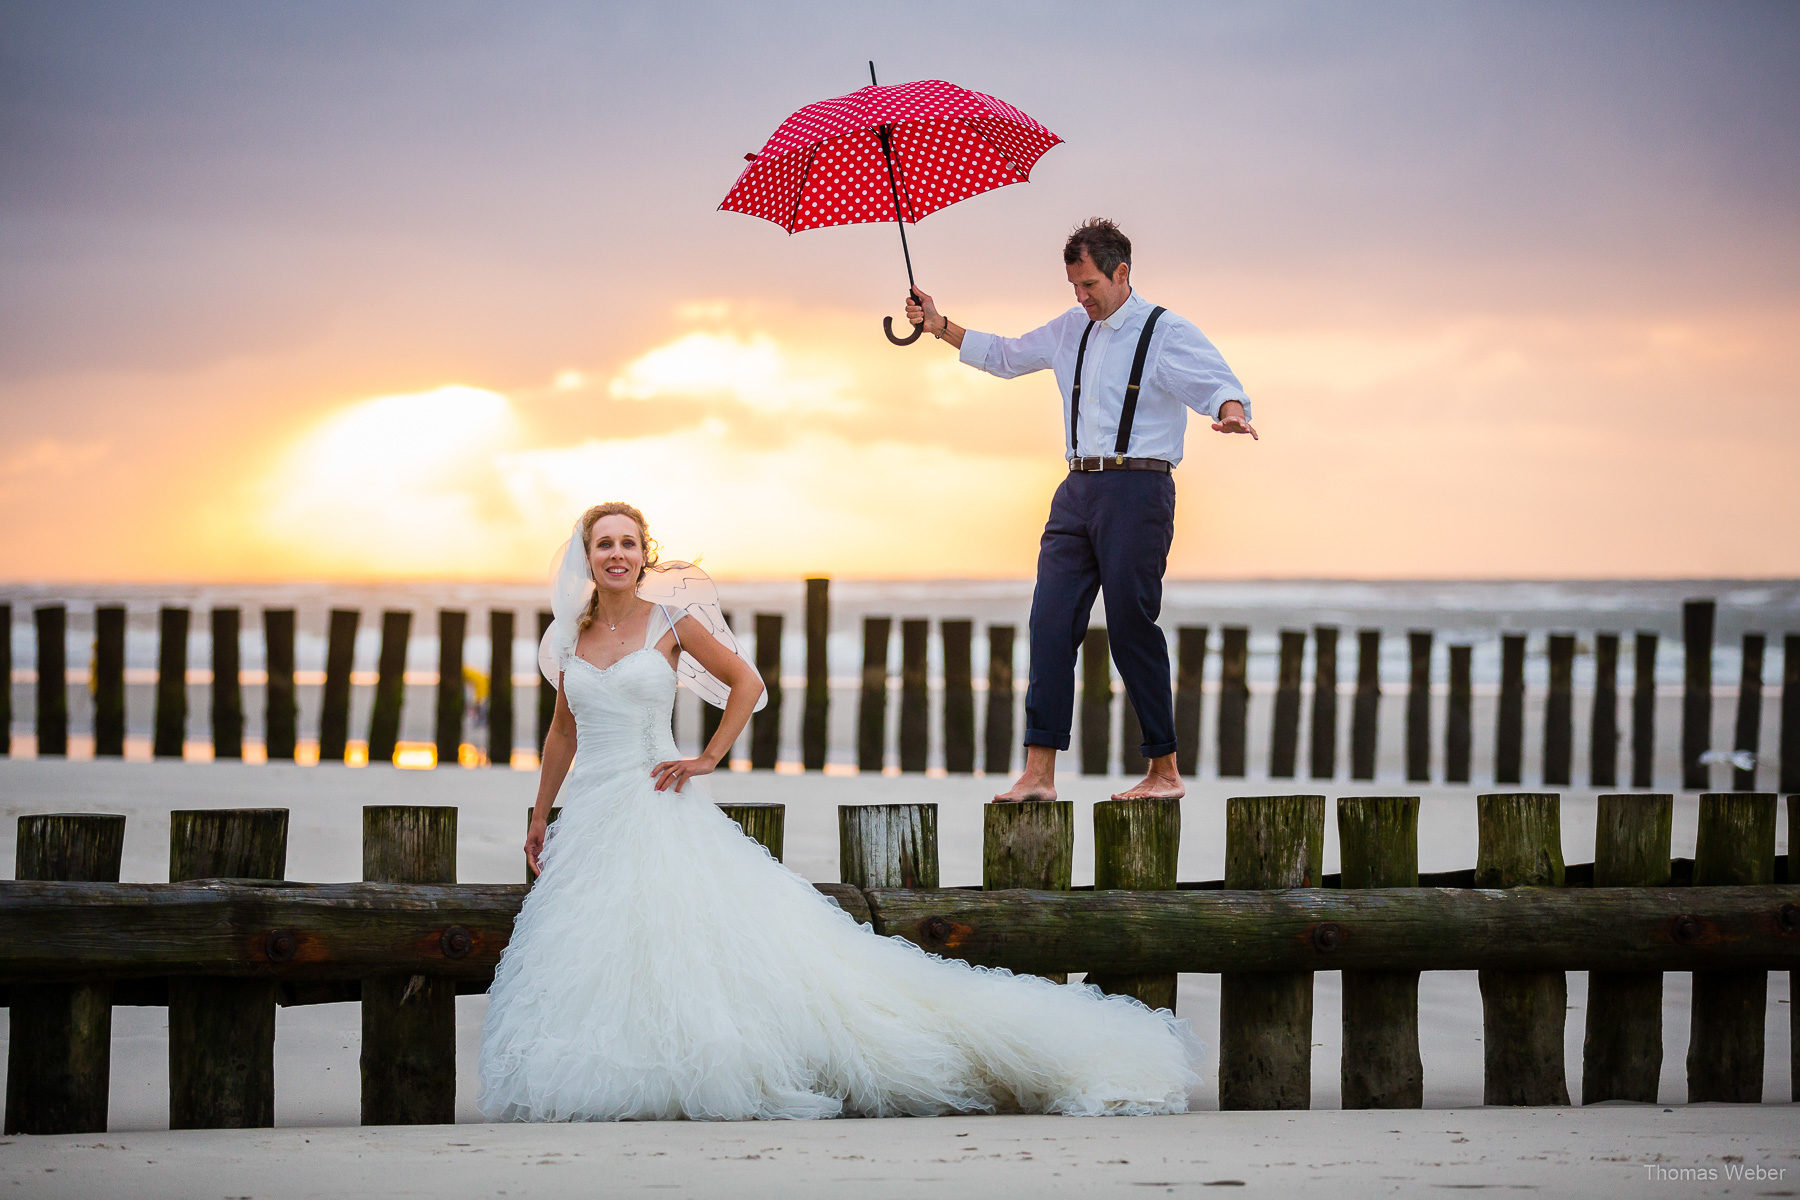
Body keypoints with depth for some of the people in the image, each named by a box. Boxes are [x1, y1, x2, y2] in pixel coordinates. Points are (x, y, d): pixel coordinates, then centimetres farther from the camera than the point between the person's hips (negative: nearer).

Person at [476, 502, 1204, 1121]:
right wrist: (540, 816, 20)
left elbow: (745, 683, 7)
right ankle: (609, 1081, 5)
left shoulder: (671, 622, 0)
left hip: (657, 810, -4)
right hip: (588, 814, 4)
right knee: (589, 971, -5)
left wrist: (709, 758, -1)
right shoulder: (570, 637, 11)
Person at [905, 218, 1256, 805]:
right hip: (1078, 489, 6)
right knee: (1051, 620, -5)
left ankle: (1164, 770, 4)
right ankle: (1039, 772, -8)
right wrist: (939, 326, 23)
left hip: (1137, 489, -6)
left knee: (1132, 627, -6)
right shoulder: (1072, 329, 18)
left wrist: (1231, 413, -36)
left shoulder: (1166, 333, -2)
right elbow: (1004, 355, 31)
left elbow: (1220, 384, -13)